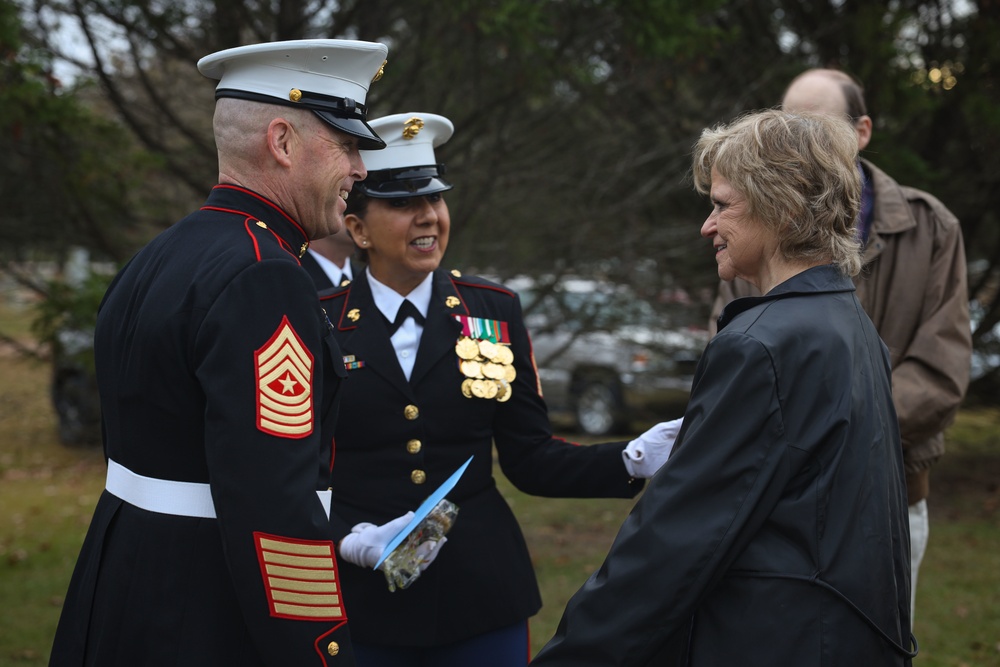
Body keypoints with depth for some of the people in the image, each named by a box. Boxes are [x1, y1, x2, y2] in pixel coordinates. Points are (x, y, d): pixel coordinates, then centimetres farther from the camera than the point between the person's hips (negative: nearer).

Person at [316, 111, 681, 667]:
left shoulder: (495, 311, 4)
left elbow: (532, 459, 3)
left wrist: (632, 460, -10)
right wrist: (348, 540, -19)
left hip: (480, 594, 2)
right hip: (362, 600, -1)